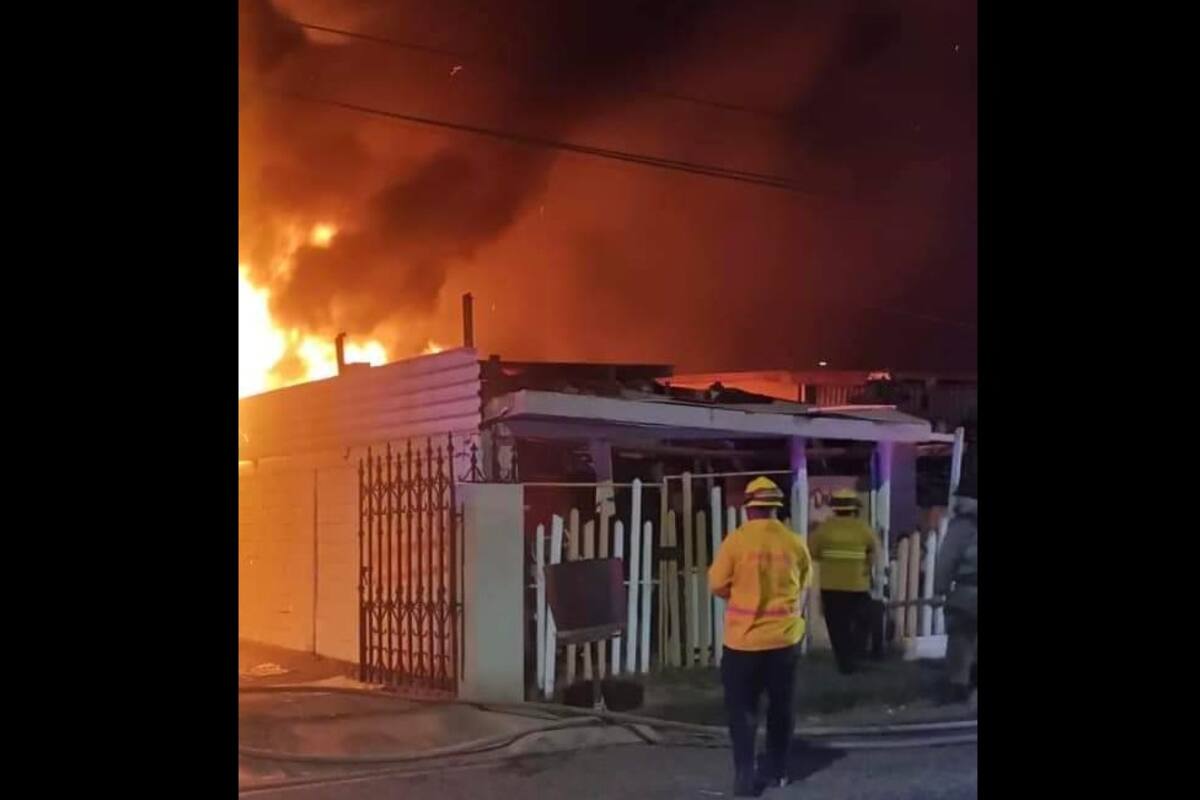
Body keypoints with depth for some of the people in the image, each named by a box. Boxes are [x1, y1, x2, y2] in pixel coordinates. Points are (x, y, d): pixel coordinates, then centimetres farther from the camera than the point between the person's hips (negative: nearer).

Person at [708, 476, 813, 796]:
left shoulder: (736, 540, -13)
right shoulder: (795, 542, -3)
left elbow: (717, 584, -7)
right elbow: (804, 584, 9)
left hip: (744, 639, -3)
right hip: (786, 637, 3)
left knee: (742, 708, 5)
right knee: (780, 705, 17)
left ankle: (745, 775, -1)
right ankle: (777, 769, 26)